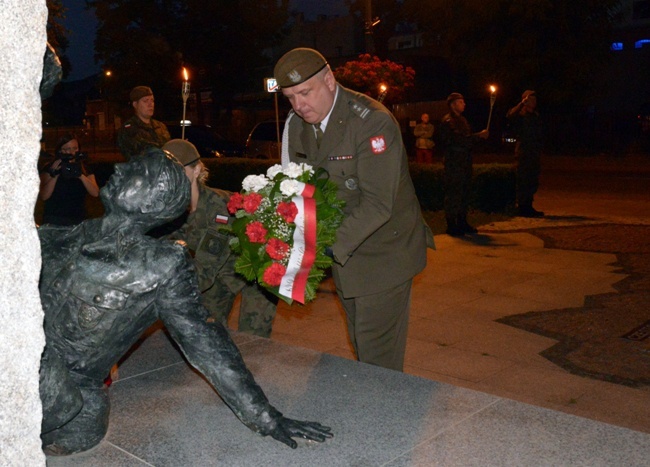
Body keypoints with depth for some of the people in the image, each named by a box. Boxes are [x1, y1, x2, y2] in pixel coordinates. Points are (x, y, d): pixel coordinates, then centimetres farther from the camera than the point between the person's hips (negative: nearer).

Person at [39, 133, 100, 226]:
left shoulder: (84, 169, 9)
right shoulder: (50, 168, 2)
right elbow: (44, 196, -9)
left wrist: (81, 176, -18)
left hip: (78, 221, 2)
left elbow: (95, 193, -5)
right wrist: (55, 175, -19)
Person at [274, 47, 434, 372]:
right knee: (360, 345, 19)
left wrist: (328, 246, -34)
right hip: (343, 252, 7)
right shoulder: (295, 125, 1)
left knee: (378, 356, -3)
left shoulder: (373, 122, -22)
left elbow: (377, 203, -27)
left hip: (383, 253, -7)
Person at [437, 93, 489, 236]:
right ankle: (451, 225, -4)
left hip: (464, 162, 9)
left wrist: (480, 136, 4)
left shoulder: (462, 120, 20)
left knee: (464, 192, 10)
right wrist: (479, 136, -19)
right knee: (453, 192, -7)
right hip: (454, 163, -9)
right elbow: (458, 140, -21)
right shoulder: (447, 121, -10)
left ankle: (462, 222, 17)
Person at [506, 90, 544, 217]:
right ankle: (522, 208, -2)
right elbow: (510, 115, -30)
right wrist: (522, 103, -29)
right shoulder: (520, 116, -4)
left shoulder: (536, 117, 17)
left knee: (533, 182, 8)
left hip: (535, 154, 7)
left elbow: (539, 137, 20)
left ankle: (528, 207, 15)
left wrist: (539, 154, 15)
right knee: (523, 181, -6)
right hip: (523, 153, -7)